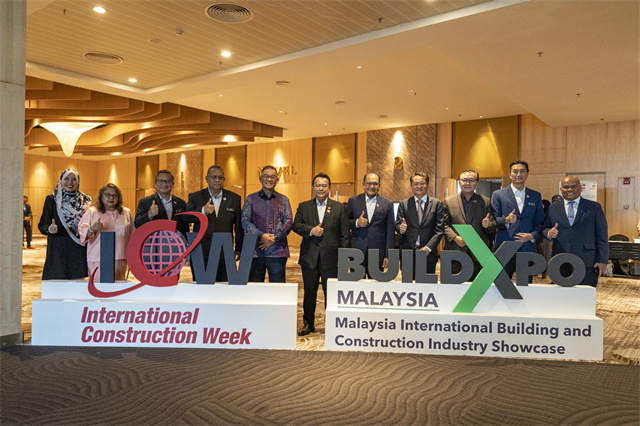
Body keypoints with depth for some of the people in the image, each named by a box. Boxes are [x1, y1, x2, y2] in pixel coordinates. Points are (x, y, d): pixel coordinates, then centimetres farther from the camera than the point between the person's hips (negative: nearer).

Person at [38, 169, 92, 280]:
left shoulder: (85, 200, 10)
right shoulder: (51, 199, 4)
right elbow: (42, 225, -1)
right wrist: (50, 229, -22)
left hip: (79, 251, 2)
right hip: (58, 250, -2)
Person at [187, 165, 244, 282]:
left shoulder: (234, 198, 10)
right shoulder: (195, 197, 8)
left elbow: (239, 227, 13)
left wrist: (238, 249, 11)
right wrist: (202, 211, -23)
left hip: (225, 255, 0)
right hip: (200, 254, 0)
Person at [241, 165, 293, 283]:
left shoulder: (284, 200, 13)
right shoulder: (251, 198, 11)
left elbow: (289, 222, 4)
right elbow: (245, 221, 2)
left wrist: (275, 238, -11)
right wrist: (261, 236, -12)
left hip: (277, 251, 0)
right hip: (255, 251, 0)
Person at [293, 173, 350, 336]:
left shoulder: (339, 207, 6)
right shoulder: (303, 206, 10)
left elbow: (344, 234, 3)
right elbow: (296, 225, 1)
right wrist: (311, 230, -17)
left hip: (331, 258, -1)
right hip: (309, 257, 2)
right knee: (309, 292, 11)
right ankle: (308, 324, 24)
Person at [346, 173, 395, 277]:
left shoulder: (388, 204, 5)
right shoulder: (353, 201, 6)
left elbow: (390, 231, 4)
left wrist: (388, 255, -1)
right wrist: (356, 223, -12)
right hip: (357, 251, 0)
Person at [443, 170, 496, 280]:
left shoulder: (486, 202, 12)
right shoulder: (449, 201, 9)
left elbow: (494, 224, 10)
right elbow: (444, 224, 5)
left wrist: (488, 225, -13)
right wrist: (455, 237, -10)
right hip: (455, 254, -1)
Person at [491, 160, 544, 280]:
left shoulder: (536, 196, 15)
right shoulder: (498, 195, 7)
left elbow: (540, 221, 13)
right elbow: (494, 220, 2)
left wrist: (532, 236, -6)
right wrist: (506, 220, -19)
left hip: (527, 248, 2)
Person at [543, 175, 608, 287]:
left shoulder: (594, 207, 8)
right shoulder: (553, 208, 13)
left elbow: (602, 236, 5)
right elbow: (544, 228, 16)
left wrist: (602, 261, -2)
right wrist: (549, 233, -9)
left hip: (587, 263, -1)